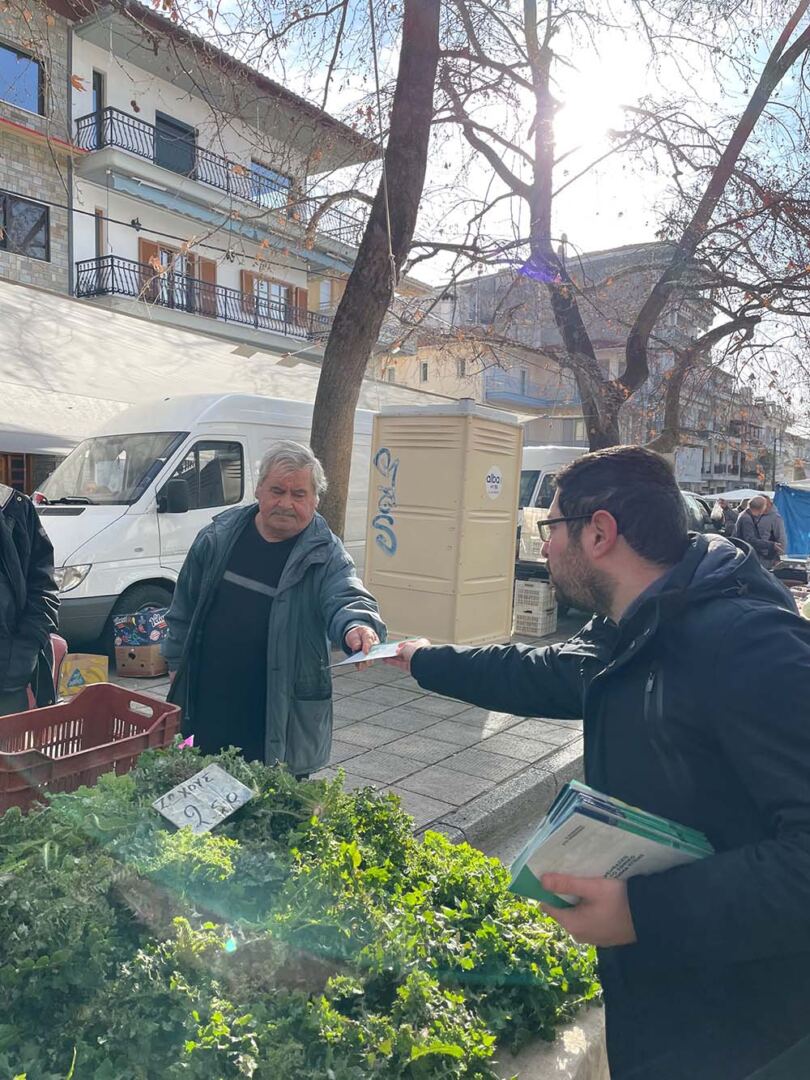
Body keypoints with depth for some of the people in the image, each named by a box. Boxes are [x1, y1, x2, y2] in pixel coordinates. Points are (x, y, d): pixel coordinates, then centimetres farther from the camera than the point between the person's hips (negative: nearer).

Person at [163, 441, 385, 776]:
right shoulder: (217, 537, 2)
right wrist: (177, 663, 13)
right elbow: (185, 604, 12)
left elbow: (348, 599, -24)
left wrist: (357, 625, -47)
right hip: (206, 705, 3)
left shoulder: (326, 555, -7)